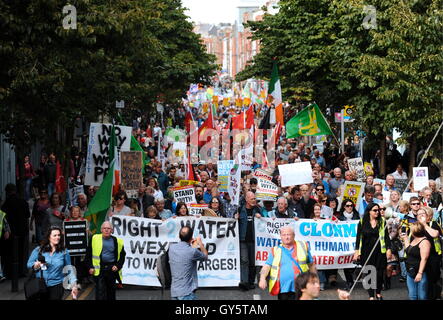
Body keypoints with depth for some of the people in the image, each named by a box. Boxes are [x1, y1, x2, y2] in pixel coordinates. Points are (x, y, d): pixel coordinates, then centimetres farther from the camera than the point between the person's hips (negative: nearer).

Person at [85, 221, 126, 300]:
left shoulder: (117, 241, 4)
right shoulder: (95, 239, 2)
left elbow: (122, 256, 12)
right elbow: (88, 254, 6)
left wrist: (118, 266, -3)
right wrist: (90, 267, -2)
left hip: (112, 269, 2)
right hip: (99, 269, -2)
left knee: (111, 292, 12)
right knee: (100, 292, -8)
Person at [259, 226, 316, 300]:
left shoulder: (303, 247, 9)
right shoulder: (275, 251, 9)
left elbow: (311, 265, 16)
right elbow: (267, 266, 0)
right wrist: (262, 278, -18)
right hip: (283, 290, 1)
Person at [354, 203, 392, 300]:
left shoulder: (382, 222, 4)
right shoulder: (362, 222, 3)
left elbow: (386, 236, 4)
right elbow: (359, 237, 5)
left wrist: (388, 249, -4)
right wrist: (357, 251, 1)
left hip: (380, 251, 0)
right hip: (366, 251, 0)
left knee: (380, 273, 1)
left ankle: (378, 293, 22)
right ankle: (371, 296, 4)